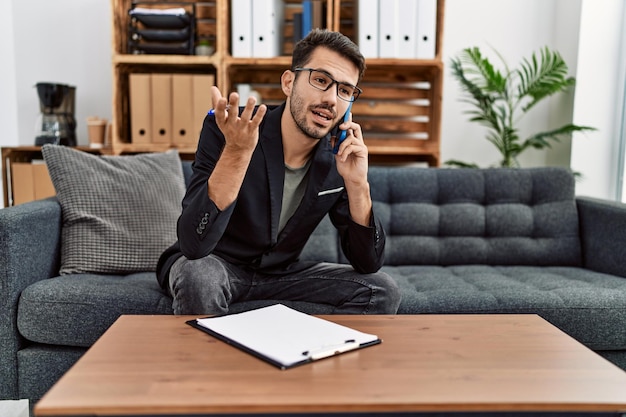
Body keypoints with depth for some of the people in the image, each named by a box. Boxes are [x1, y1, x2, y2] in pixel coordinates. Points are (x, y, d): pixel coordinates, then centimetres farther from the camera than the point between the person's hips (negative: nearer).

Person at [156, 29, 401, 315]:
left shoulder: (340, 158, -10)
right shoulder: (223, 130, -22)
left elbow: (368, 264, -10)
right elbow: (194, 244, -32)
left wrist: (358, 184, -25)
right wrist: (236, 151, -43)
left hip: (281, 272, 4)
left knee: (382, 291, -11)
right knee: (199, 279, -36)